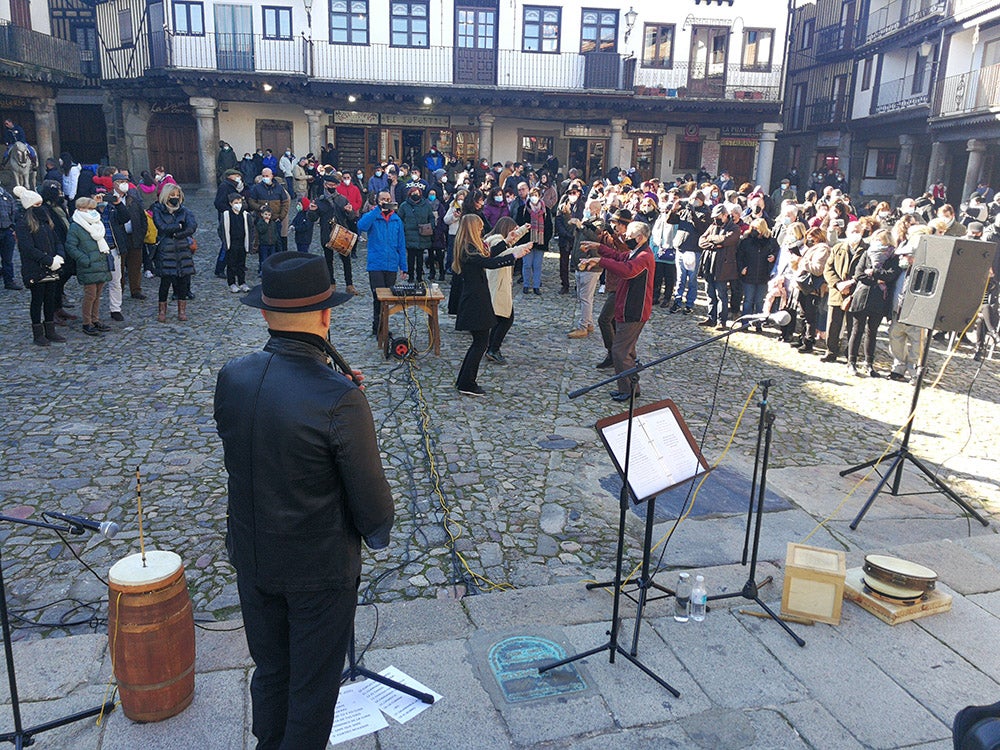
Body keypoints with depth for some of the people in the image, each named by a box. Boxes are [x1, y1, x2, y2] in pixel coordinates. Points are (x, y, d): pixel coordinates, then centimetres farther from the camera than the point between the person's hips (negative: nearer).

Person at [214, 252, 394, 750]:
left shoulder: (231, 378, -11)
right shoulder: (339, 400, -29)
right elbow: (371, 500, -20)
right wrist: (378, 533, 3)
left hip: (251, 557, 6)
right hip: (320, 568, -6)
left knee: (269, 671, 27)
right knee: (314, 686, 17)